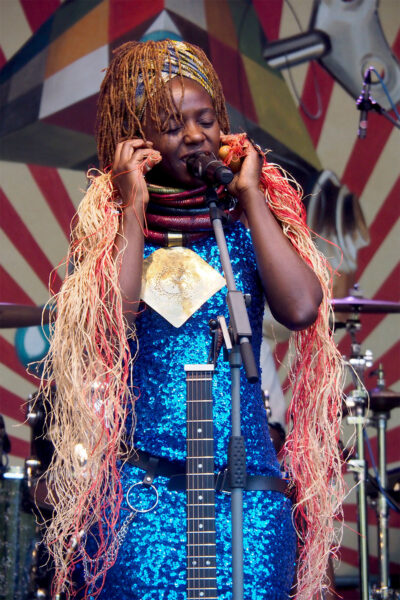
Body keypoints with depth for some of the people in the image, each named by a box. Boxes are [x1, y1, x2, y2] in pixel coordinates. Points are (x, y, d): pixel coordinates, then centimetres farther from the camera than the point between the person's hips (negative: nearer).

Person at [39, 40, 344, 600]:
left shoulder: (249, 220, 8)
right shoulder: (108, 222, 4)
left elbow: (302, 309, -10)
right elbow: (109, 326, -13)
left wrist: (251, 197, -5)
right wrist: (134, 211, -9)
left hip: (248, 490, 2)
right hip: (140, 487, -1)